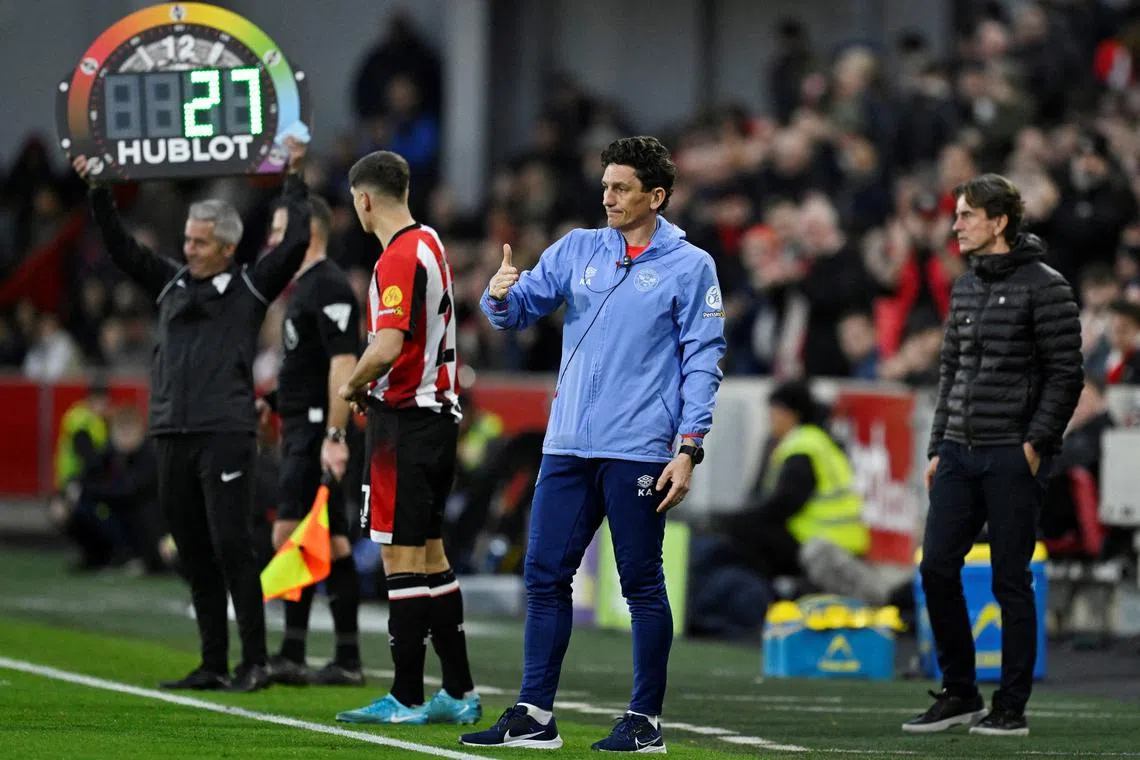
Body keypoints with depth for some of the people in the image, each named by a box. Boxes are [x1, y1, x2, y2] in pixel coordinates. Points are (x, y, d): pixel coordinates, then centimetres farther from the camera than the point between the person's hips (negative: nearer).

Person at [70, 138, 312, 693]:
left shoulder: (250, 287, 4)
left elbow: (295, 244, -4)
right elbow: (121, 247, 18)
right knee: (194, 557, 7)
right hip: (173, 435, 6)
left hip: (226, 434, -6)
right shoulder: (170, 284, 17)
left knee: (232, 548, -9)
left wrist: (294, 179, 0)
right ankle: (213, 664, 12)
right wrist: (97, 192, 11)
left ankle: (254, 663, -6)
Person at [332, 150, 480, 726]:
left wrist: (353, 385, -8)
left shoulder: (400, 257, -16)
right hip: (439, 413, 10)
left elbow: (388, 347, -25)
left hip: (405, 420, -10)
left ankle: (406, 698, -4)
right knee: (430, 555, 13)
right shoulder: (429, 244, 13)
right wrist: (371, 385, 12)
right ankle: (459, 693, 14)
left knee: (402, 558, -6)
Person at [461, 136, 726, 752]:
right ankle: (534, 715, 9)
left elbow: (703, 361, -4)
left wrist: (689, 449, -12)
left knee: (642, 584, 0)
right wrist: (500, 294, -13)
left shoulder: (689, 267, -2)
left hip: (638, 454, -5)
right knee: (544, 574, 4)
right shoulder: (577, 250, 11)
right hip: (568, 447, 5)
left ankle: (645, 720, 8)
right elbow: (518, 310, 12)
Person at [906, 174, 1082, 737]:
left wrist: (1036, 443, -16)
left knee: (1010, 580, -2)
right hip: (960, 453, 7)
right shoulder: (966, 287, 15)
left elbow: (1065, 374, -10)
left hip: (1013, 456, -7)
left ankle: (1012, 707, 5)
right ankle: (959, 695, 14)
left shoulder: (1043, 287, -8)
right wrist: (937, 448, 16)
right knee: (937, 569, 3)